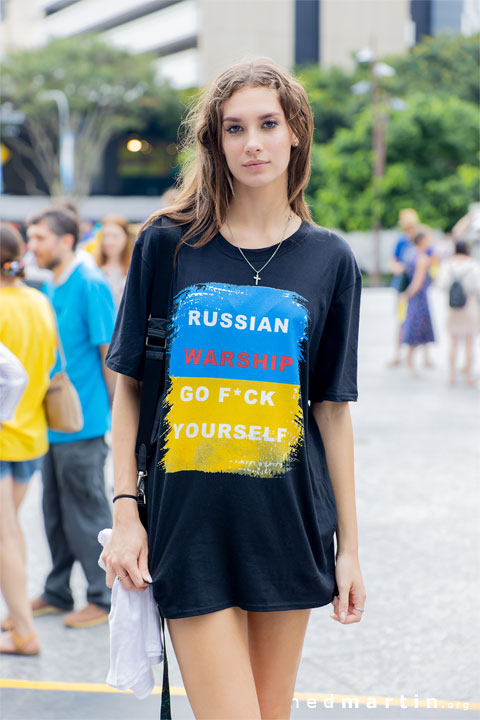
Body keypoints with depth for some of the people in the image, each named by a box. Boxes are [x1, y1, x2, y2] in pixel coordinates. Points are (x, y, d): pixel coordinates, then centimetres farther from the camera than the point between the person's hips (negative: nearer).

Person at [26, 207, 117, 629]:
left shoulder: (91, 285, -14)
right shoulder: (50, 288, 11)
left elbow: (110, 353, -12)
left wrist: (114, 413, -9)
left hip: (82, 425, -8)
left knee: (87, 511, 1)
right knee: (55, 511, 15)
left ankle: (104, 598, 13)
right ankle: (58, 593, 26)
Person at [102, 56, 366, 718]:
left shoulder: (329, 260, 4)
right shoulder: (167, 245, 1)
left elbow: (333, 409, 6)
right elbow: (129, 386, 4)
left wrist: (349, 545, 5)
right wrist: (125, 511, -4)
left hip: (290, 520, 2)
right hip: (190, 521, -1)